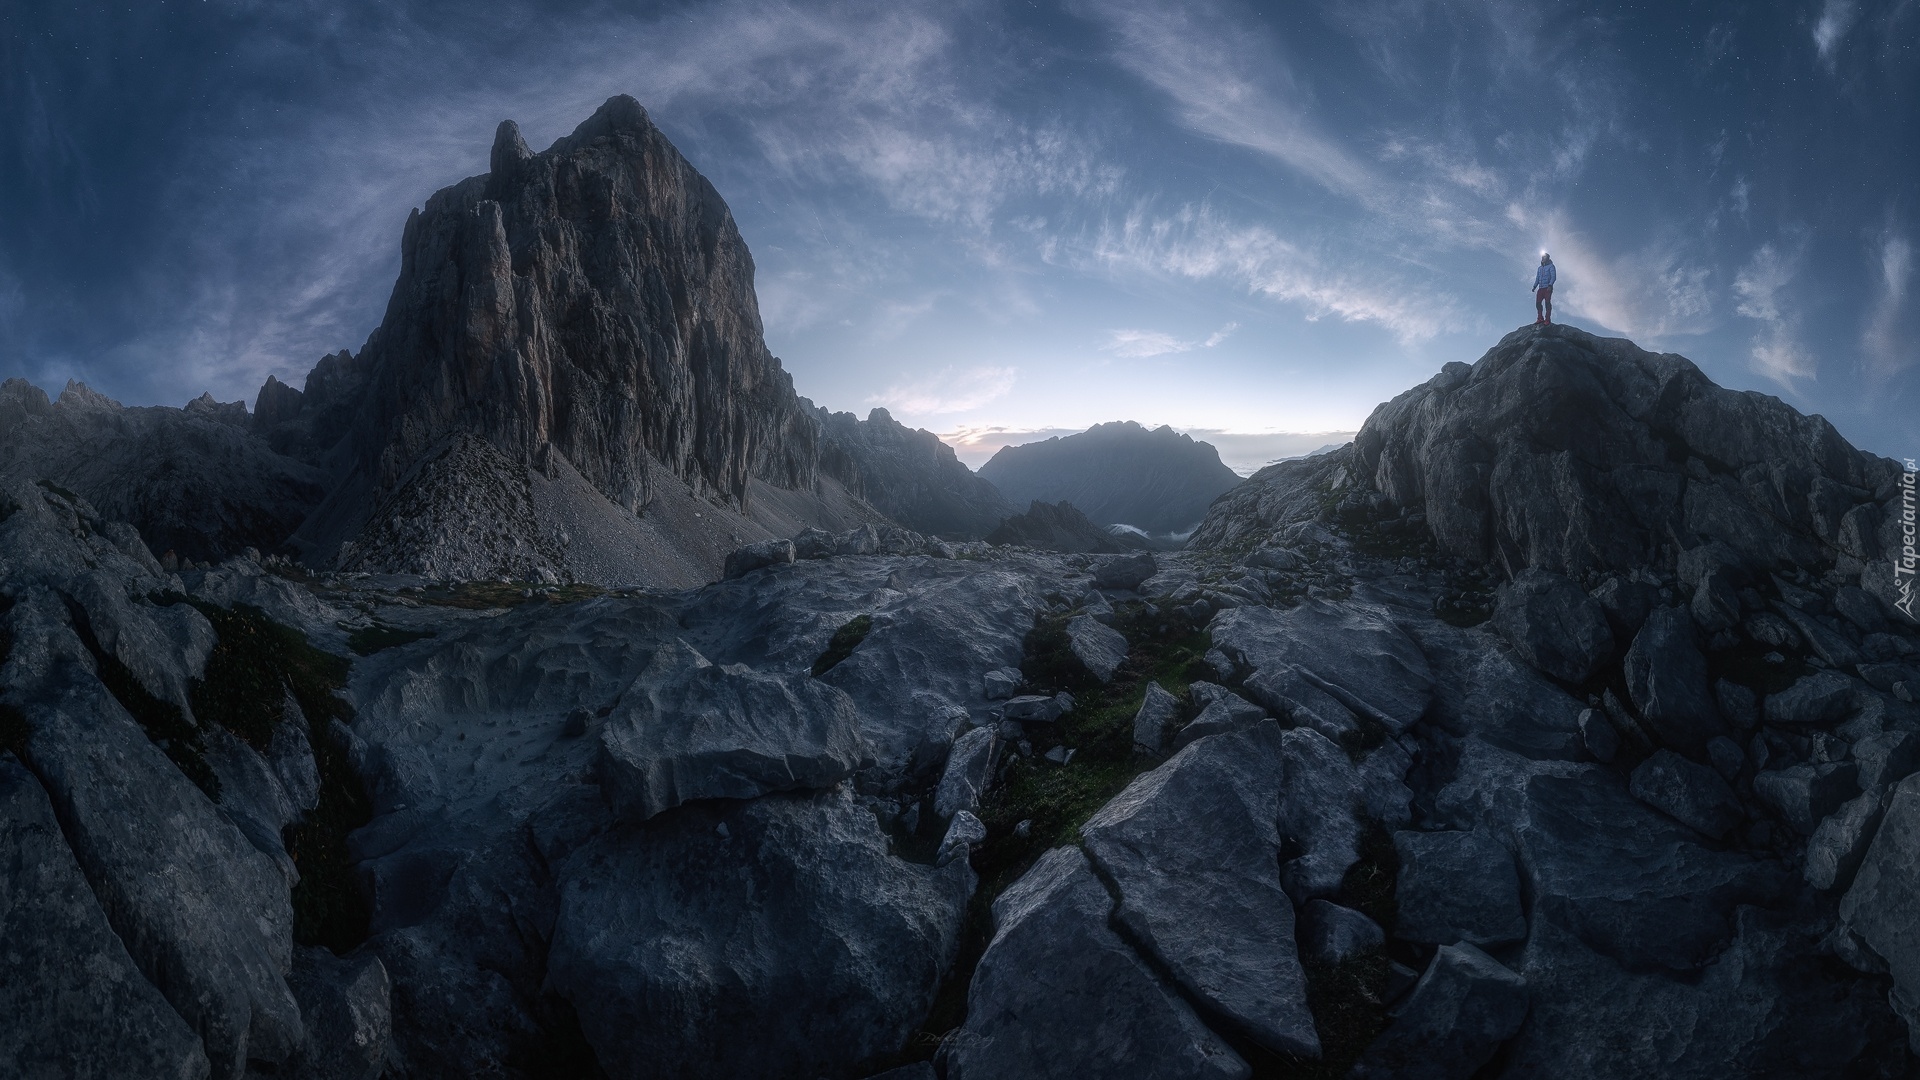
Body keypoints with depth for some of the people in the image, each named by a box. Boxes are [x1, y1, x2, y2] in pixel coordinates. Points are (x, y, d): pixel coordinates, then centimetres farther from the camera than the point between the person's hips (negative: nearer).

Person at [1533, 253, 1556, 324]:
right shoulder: (1540, 268, 22)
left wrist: (1550, 285, -19)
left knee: (1547, 302, -10)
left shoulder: (1550, 266, 3)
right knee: (1538, 302, -4)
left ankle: (1547, 319, -11)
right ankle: (1540, 318, -2)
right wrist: (1534, 286, 7)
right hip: (1540, 288, 6)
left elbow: (1553, 276, -6)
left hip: (1547, 288, -6)